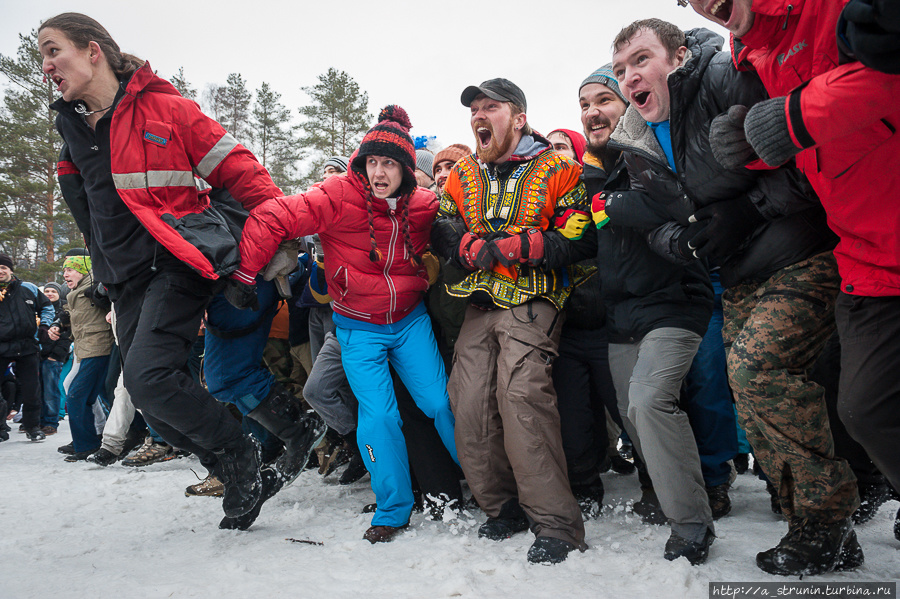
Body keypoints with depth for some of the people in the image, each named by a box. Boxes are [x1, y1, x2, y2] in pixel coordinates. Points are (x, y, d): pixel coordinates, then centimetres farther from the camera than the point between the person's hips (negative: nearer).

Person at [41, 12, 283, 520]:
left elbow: (237, 169, -7)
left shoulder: (163, 108, -7)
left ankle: (240, 453, -2)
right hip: (128, 277, 7)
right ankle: (236, 472, 18)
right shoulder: (73, 127, 14)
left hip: (177, 260, -7)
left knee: (148, 373, -22)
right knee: (150, 398, 3)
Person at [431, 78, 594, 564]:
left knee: (520, 393, -25)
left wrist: (509, 247, -14)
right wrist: (476, 248, -10)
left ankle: (557, 523, -17)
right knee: (469, 404, -4)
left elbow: (579, 241, -6)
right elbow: (442, 235, 12)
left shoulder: (558, 172, 1)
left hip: (531, 300, -5)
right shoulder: (461, 176, 17)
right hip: (480, 303, 6)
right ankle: (504, 508, 15)